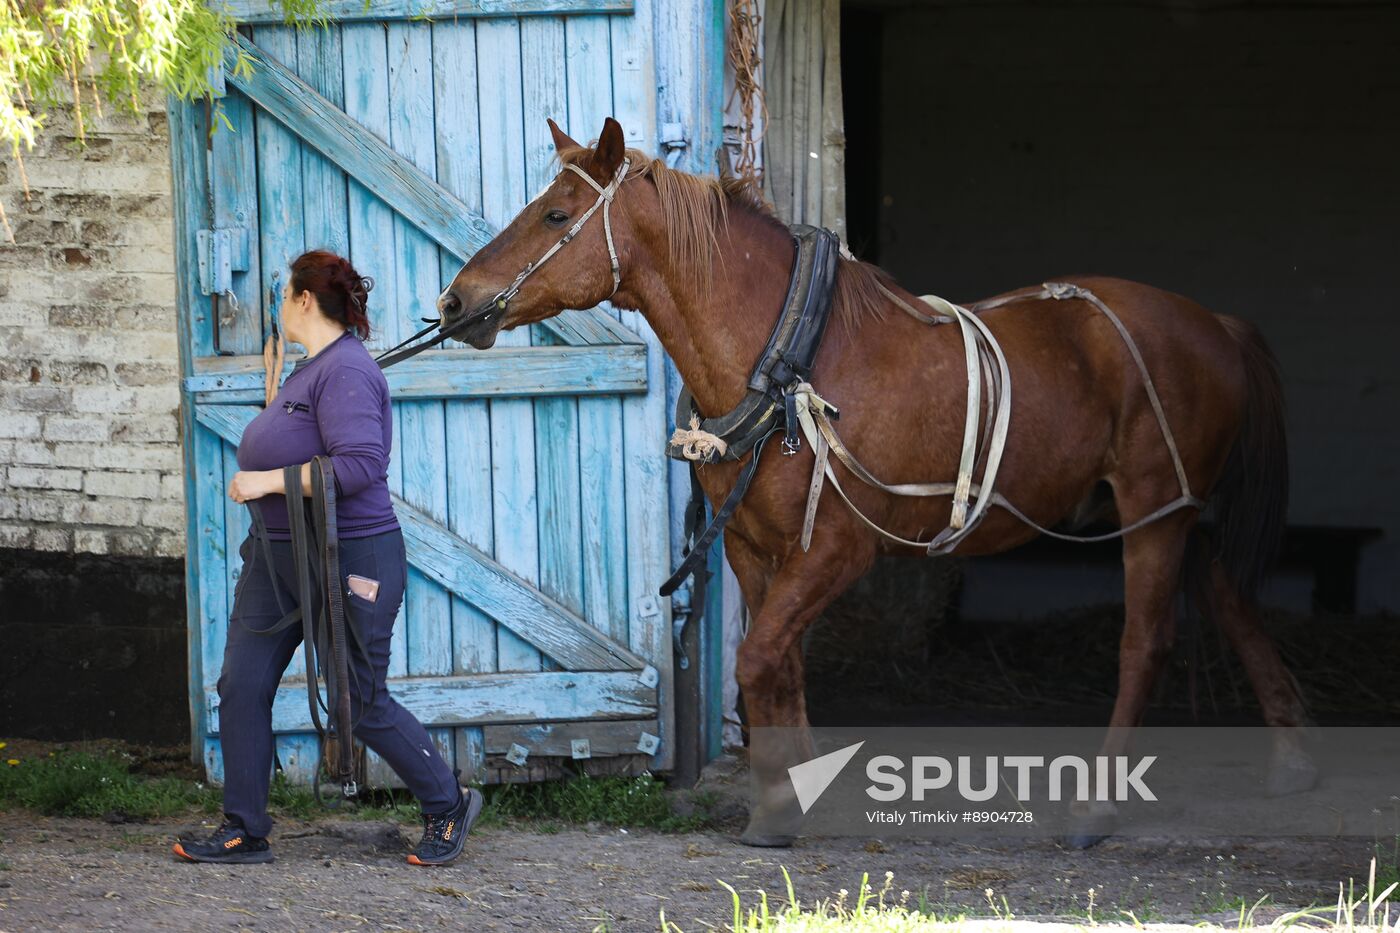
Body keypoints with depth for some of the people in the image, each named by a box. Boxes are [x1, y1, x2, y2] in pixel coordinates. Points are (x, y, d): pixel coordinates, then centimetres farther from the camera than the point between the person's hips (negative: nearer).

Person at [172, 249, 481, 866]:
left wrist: (268, 481, -25)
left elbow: (359, 465, -29)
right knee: (242, 686, 3)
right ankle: (243, 832, 9)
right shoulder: (312, 369, 14)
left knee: (362, 705, 1)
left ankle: (448, 806, 20)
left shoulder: (346, 371, -19)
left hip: (348, 560, -10)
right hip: (279, 555, 10)